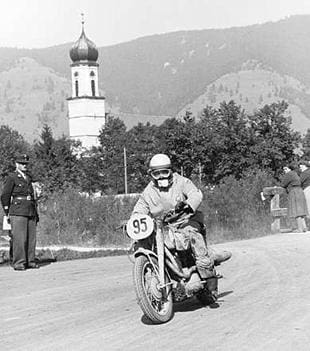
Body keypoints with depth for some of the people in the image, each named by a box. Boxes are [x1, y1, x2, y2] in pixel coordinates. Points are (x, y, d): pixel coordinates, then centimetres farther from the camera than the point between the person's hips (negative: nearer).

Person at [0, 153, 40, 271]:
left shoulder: (28, 178, 21)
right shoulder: (11, 178, 1)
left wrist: (36, 213, 20)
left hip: (30, 211, 7)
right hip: (18, 212, -6)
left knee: (31, 238, 4)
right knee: (19, 238, -10)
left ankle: (30, 261, 10)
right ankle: (18, 263, -9)